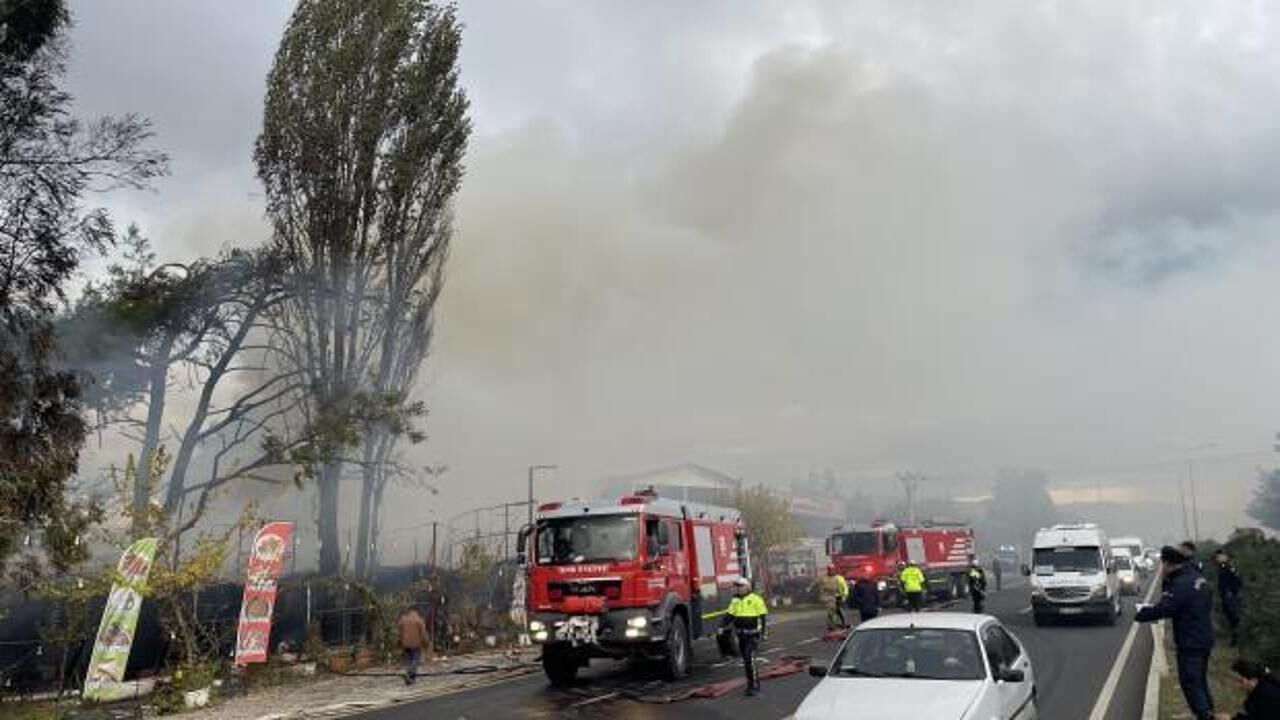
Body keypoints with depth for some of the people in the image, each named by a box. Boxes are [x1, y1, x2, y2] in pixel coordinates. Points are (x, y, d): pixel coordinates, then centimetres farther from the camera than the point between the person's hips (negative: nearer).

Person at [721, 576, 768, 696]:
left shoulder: (756, 600, -9)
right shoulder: (735, 601, 9)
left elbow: (764, 616, -7)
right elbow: (729, 615, 10)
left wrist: (765, 632, -11)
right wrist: (722, 626, -3)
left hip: (753, 635, -6)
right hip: (741, 635, 6)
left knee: (750, 659, -14)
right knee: (746, 660, 13)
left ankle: (754, 686, -6)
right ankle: (751, 684, 24)